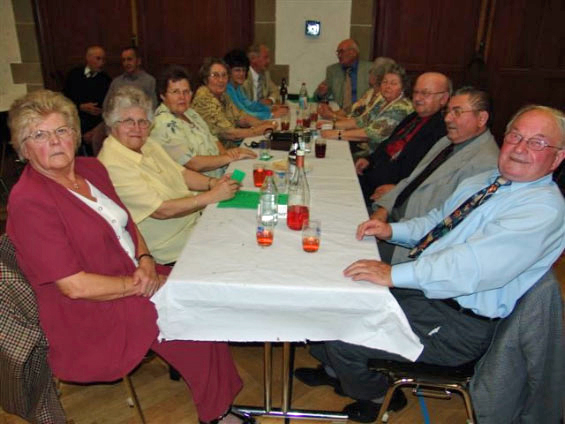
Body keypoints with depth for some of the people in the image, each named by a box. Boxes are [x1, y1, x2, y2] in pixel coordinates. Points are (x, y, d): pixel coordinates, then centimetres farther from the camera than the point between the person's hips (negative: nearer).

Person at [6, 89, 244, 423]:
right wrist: (141, 284, -16)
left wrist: (145, 261, -7)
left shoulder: (91, 168, 5)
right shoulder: (28, 202, -19)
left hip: (134, 276, 7)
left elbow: (128, 224, 13)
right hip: (93, 314, -7)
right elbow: (75, 286, -21)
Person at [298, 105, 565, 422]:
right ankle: (337, 367, 31)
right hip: (421, 285, 8)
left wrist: (395, 274, -34)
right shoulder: (484, 180, 11)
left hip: (458, 322, -8)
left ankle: (376, 395, 20)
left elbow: (476, 264, -31)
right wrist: (392, 230, 1)